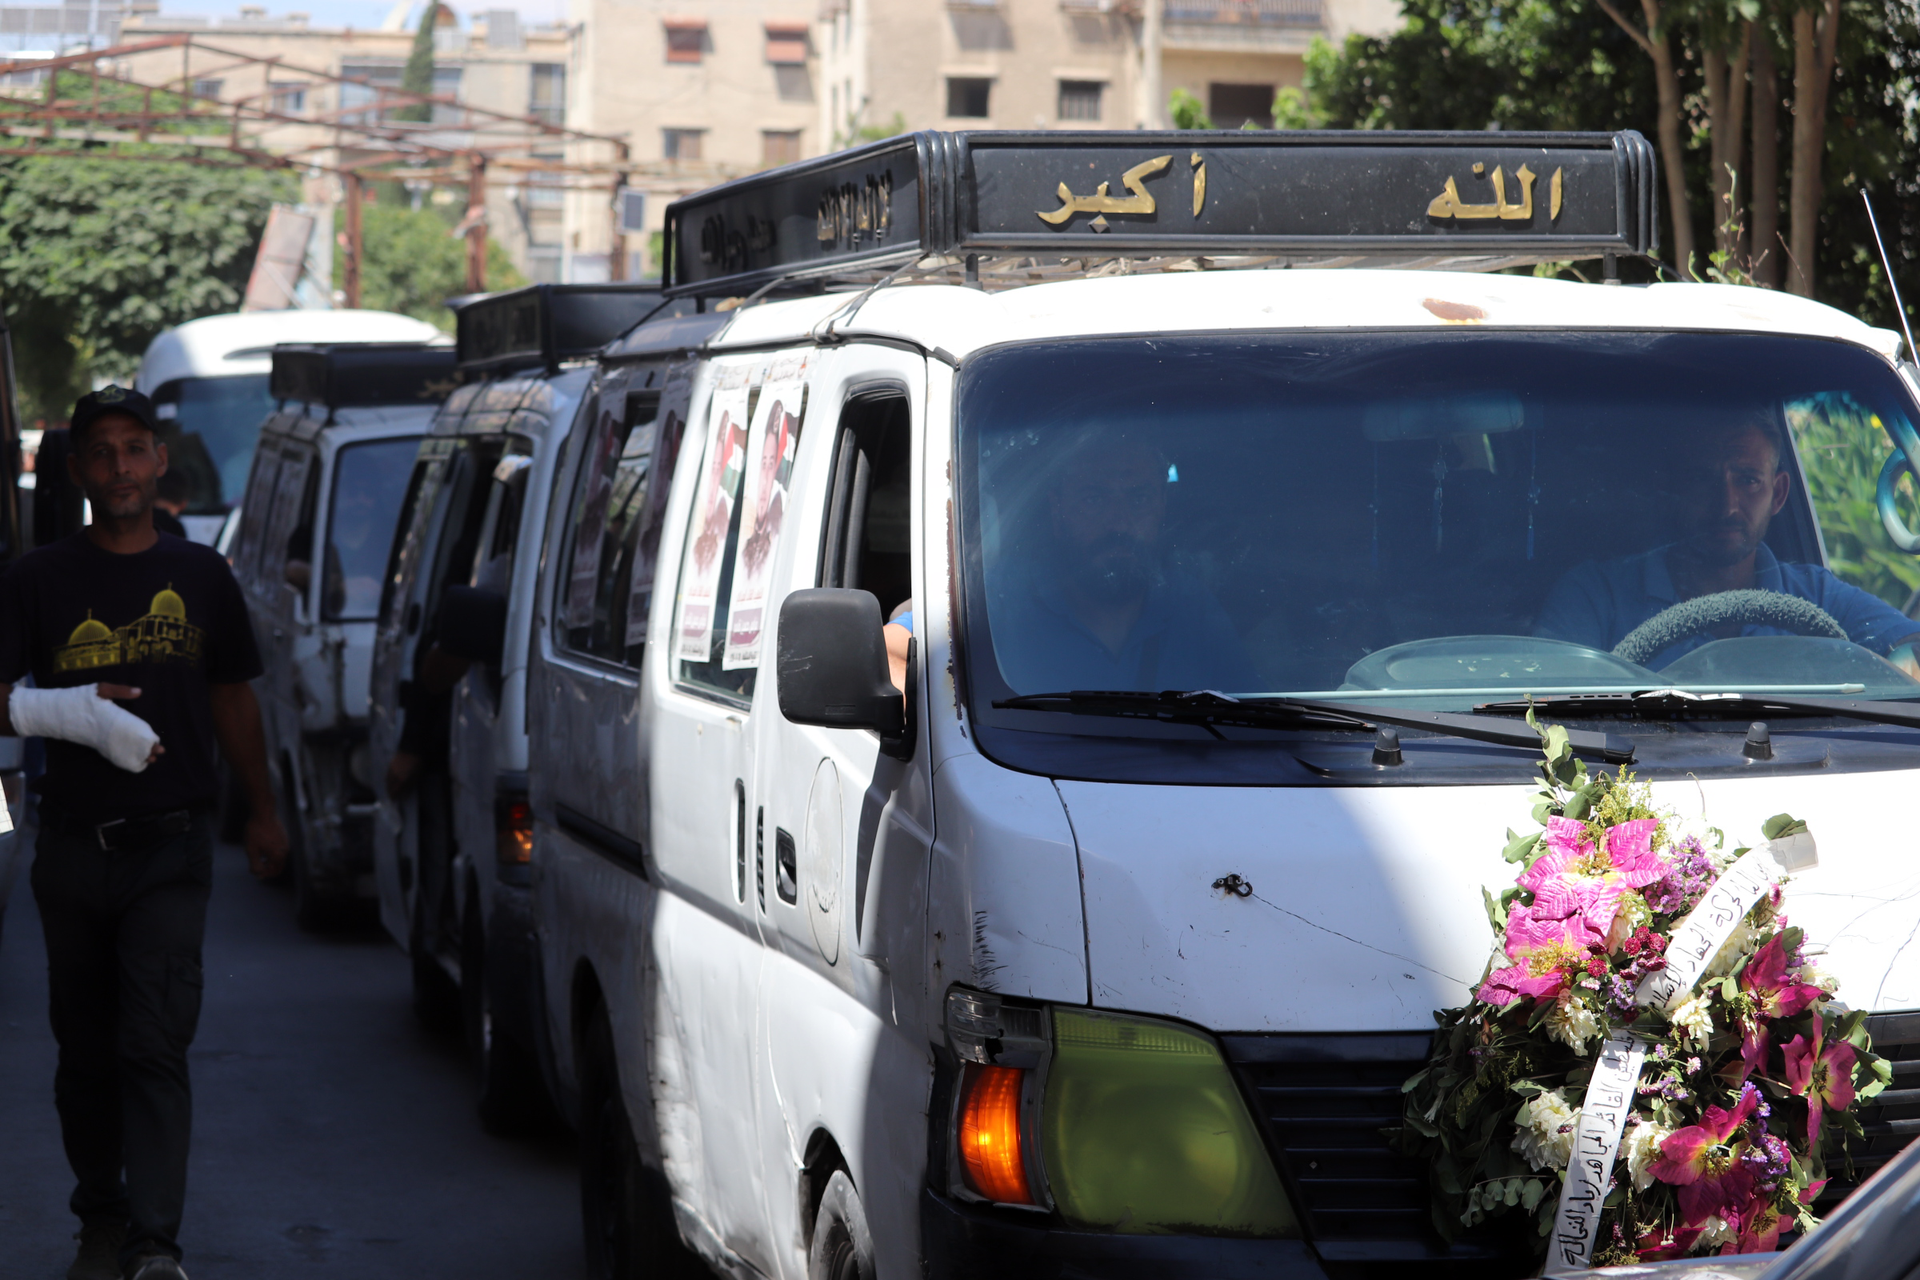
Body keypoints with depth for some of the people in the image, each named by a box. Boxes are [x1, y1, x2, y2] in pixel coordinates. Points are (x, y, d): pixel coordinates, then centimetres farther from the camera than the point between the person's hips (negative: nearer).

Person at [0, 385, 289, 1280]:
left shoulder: (200, 577, 9)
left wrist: (263, 811, 22)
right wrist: (73, 713, -22)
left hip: (170, 845, -1)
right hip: (72, 846, 1)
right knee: (85, 1047, 9)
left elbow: (233, 699, 19)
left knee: (155, 1046, -11)